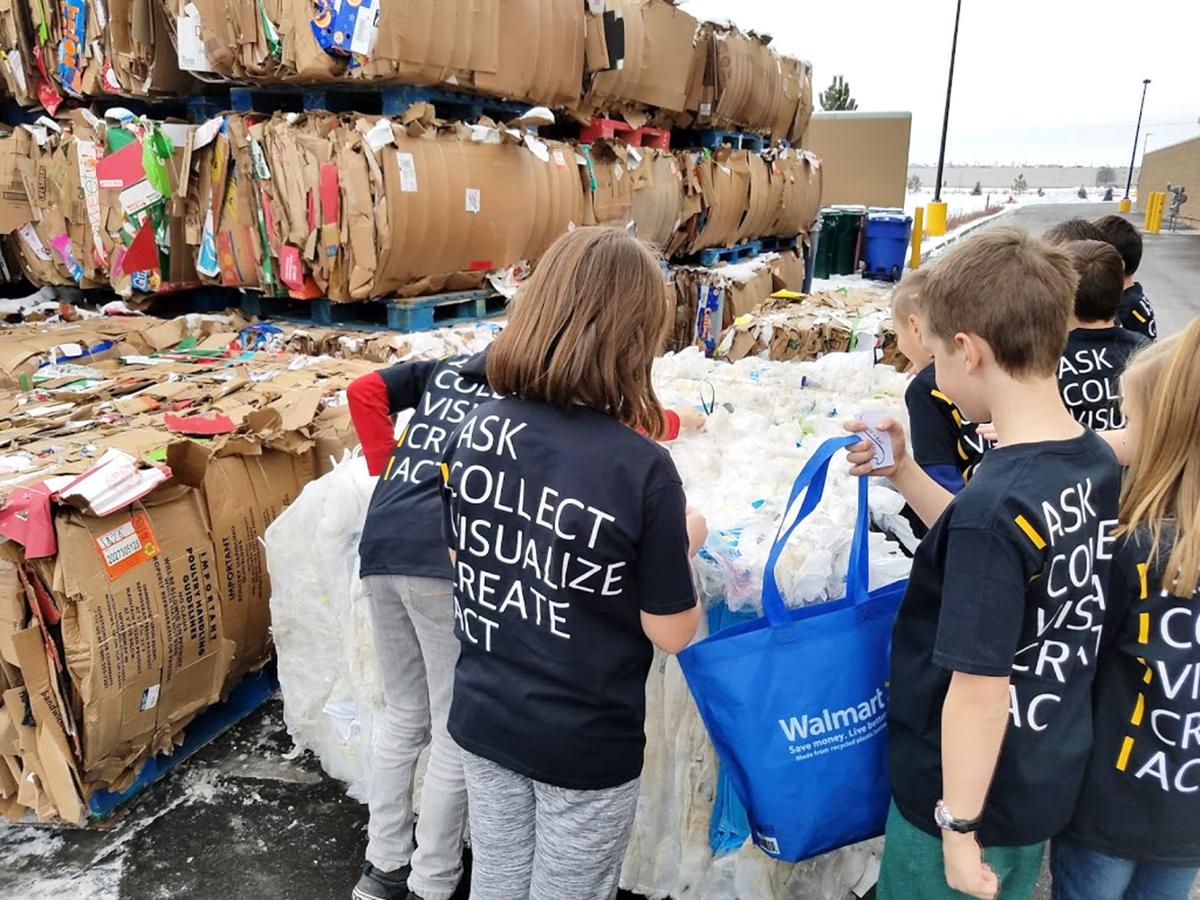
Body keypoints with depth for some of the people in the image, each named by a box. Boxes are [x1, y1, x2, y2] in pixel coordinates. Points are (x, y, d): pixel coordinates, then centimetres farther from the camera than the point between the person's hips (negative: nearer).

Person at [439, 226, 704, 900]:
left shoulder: (474, 431, -10)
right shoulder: (642, 468, -25)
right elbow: (672, 633, -16)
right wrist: (684, 542, 2)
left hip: (482, 717, 5)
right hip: (586, 742, -4)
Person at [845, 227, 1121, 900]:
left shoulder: (994, 503, -32)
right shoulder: (1098, 463, -6)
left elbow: (979, 689, -27)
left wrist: (958, 828, -14)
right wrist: (903, 473, 0)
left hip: (976, 797, -7)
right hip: (1052, 777, 7)